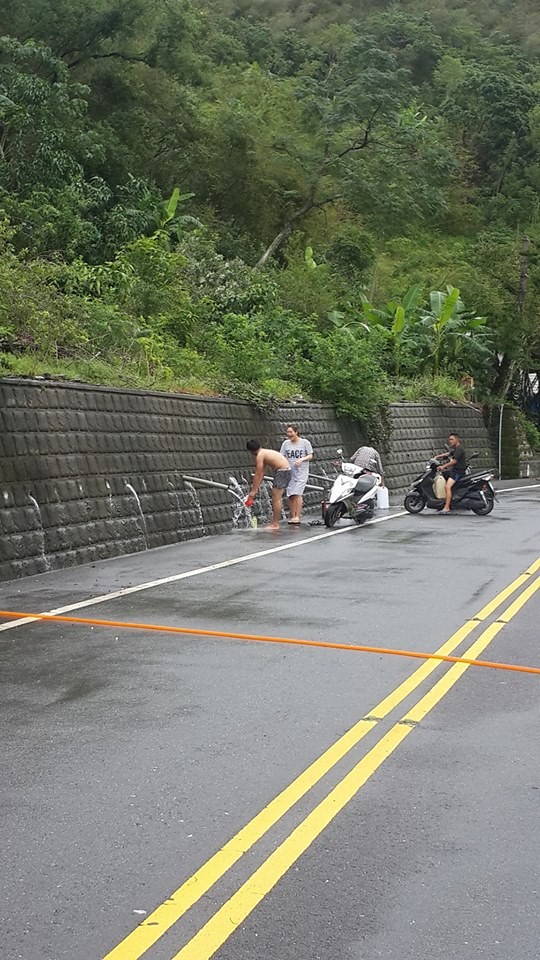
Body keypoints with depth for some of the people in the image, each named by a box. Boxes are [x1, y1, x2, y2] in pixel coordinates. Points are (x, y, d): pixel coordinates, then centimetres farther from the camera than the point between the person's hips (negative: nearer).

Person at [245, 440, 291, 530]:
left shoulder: (259, 456, -11)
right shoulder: (264, 453, 18)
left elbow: (257, 475, -11)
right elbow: (262, 474, 19)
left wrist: (253, 491, -6)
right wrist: (256, 488, 17)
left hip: (281, 472, -10)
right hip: (287, 470, 10)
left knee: (276, 499, -7)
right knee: (277, 498, 17)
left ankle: (275, 524, -5)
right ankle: (275, 522, 23)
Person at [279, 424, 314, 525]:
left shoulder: (305, 442, -1)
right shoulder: (286, 443, 7)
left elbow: (310, 456, 1)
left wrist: (302, 459, -17)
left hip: (301, 472, -4)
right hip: (289, 472, 4)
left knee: (297, 494, -15)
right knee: (290, 495, 3)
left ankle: (297, 517, -14)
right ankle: (292, 517, 13)